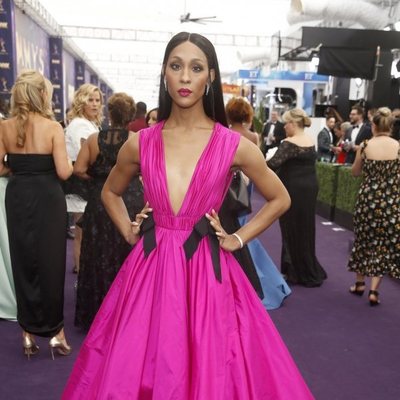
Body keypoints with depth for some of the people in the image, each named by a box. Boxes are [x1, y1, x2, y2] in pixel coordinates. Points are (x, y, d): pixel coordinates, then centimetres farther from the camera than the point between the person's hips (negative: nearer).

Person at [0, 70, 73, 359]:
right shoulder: (53, 127, -12)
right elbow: (63, 172, -16)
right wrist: (70, 163, 5)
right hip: (47, 199, -3)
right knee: (50, 262, 9)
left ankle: (29, 331, 24)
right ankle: (54, 330, 19)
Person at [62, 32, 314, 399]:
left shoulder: (234, 146, -6)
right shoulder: (140, 144, 0)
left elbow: (280, 199, 7)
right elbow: (110, 192, 19)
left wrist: (237, 239, 1)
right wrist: (129, 232, 6)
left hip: (207, 272, -2)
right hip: (150, 270, 2)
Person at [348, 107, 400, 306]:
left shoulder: (365, 146, -5)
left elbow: (355, 172, 8)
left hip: (368, 198, 1)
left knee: (364, 240, 17)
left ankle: (359, 283, 28)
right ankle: (374, 290, 9)